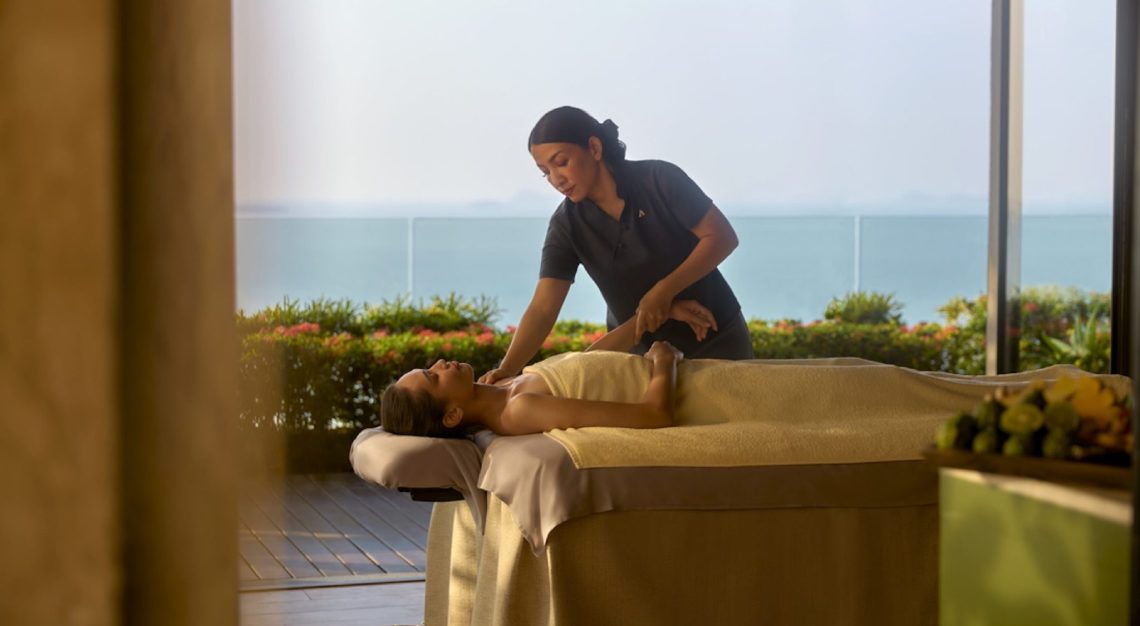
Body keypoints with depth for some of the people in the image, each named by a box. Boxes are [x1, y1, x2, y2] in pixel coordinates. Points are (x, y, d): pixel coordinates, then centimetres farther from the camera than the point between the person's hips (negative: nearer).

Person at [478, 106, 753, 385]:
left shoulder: (658, 180, -17)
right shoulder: (566, 225, -10)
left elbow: (723, 237, -16)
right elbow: (543, 308, -18)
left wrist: (664, 290, -26)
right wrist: (506, 370, -34)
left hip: (716, 338, -2)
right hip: (642, 351, 2)